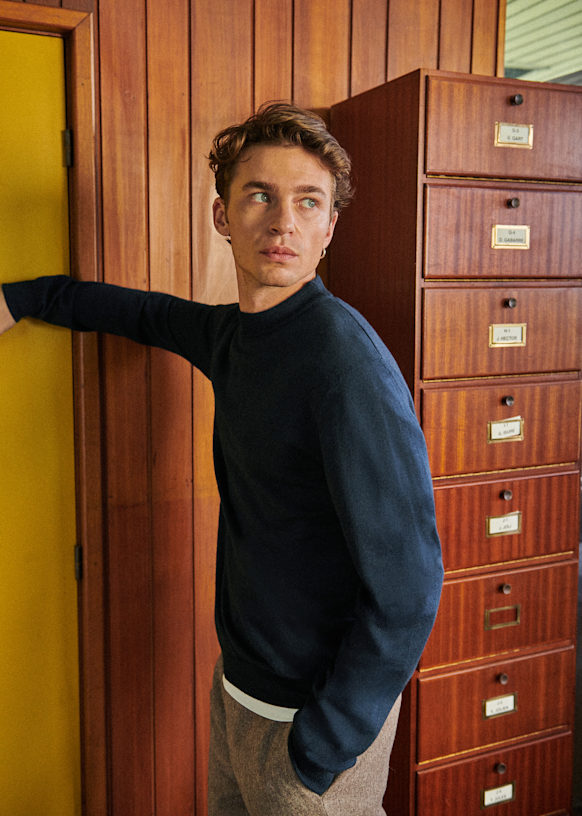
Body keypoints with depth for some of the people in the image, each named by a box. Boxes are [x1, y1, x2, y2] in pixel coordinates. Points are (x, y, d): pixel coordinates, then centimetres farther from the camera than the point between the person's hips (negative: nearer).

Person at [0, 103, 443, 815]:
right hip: (240, 677, 8)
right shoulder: (233, 334, 0)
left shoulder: (348, 363, -26)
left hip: (318, 710, -7)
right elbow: (153, 314, 23)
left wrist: (317, 754, -20)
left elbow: (407, 587, -27)